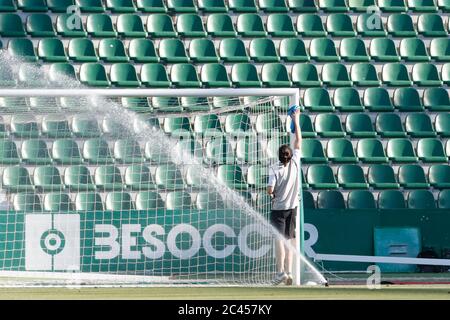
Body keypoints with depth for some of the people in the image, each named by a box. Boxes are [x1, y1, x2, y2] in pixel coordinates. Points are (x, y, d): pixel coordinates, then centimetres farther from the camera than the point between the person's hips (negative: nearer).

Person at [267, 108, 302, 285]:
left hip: (278, 209, -4)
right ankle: (289, 271, 7)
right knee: (290, 239, 9)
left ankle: (281, 271, -18)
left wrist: (272, 194, 5)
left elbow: (270, 190, -19)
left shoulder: (274, 169, -12)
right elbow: (298, 141, 8)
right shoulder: (295, 164, -2)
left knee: (279, 239, -7)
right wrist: (296, 121, 15)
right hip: (292, 207, 4)